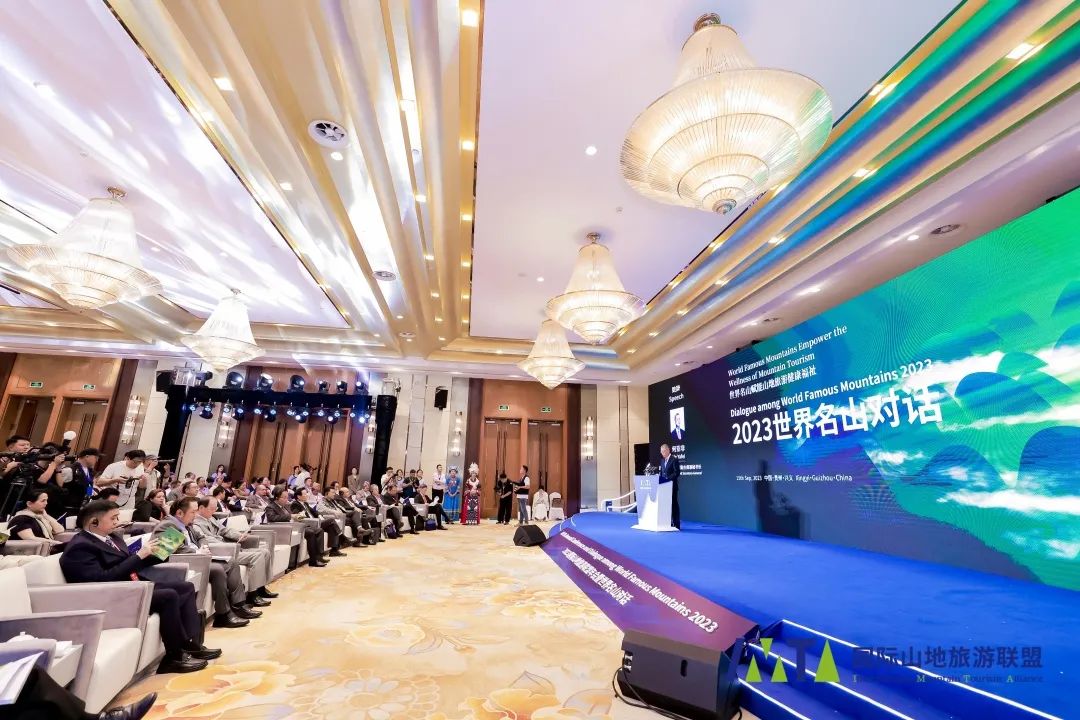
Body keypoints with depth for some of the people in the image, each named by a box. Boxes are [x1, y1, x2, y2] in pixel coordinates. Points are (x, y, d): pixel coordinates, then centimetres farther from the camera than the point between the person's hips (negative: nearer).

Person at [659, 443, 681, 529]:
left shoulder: (674, 459, -9)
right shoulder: (662, 461, 14)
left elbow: (676, 473, -16)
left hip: (672, 486, -7)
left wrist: (667, 479, -23)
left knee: (674, 504, -2)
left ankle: (676, 524, 4)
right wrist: (660, 479, 1)